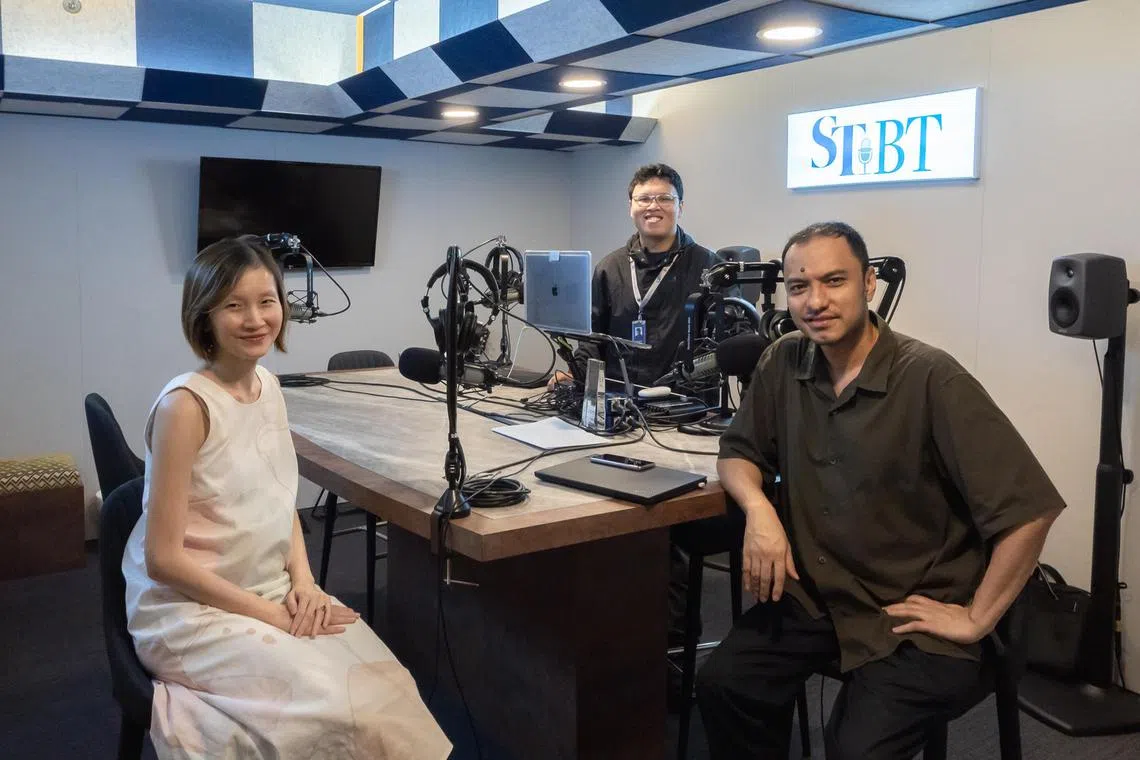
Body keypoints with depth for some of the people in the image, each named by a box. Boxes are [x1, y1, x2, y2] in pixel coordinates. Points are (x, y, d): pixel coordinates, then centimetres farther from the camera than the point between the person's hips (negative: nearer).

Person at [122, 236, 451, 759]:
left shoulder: (268, 386, 4)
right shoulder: (186, 404, -19)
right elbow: (163, 558, -18)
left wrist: (303, 581, -3)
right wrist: (271, 616, -16)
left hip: (274, 593, 6)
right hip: (191, 609, -6)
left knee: (385, 687, -13)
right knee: (335, 707, -23)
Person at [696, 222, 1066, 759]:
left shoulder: (930, 379, -19)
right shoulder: (783, 363, -1)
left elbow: (1029, 509, -19)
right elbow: (737, 453, 10)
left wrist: (976, 621, -13)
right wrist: (758, 508, -12)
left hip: (913, 617, -4)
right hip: (813, 593, 5)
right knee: (722, 685, -14)